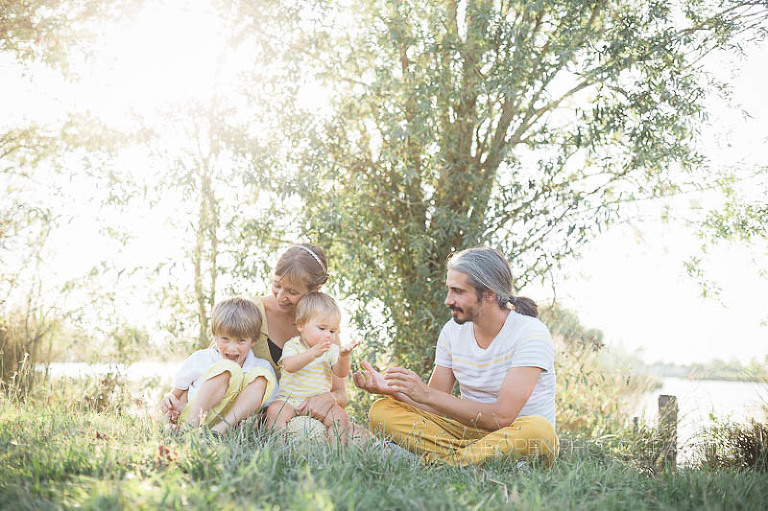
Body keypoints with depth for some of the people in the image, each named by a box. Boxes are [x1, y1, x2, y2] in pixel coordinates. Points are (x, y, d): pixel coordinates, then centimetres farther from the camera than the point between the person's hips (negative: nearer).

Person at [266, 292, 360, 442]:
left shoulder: (331, 350, 8)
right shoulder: (292, 346, -1)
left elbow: (341, 373, -6)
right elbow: (289, 366, -23)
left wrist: (344, 357, -29)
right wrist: (313, 353, -38)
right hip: (289, 400, -2)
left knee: (340, 415, -22)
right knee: (276, 410, -31)